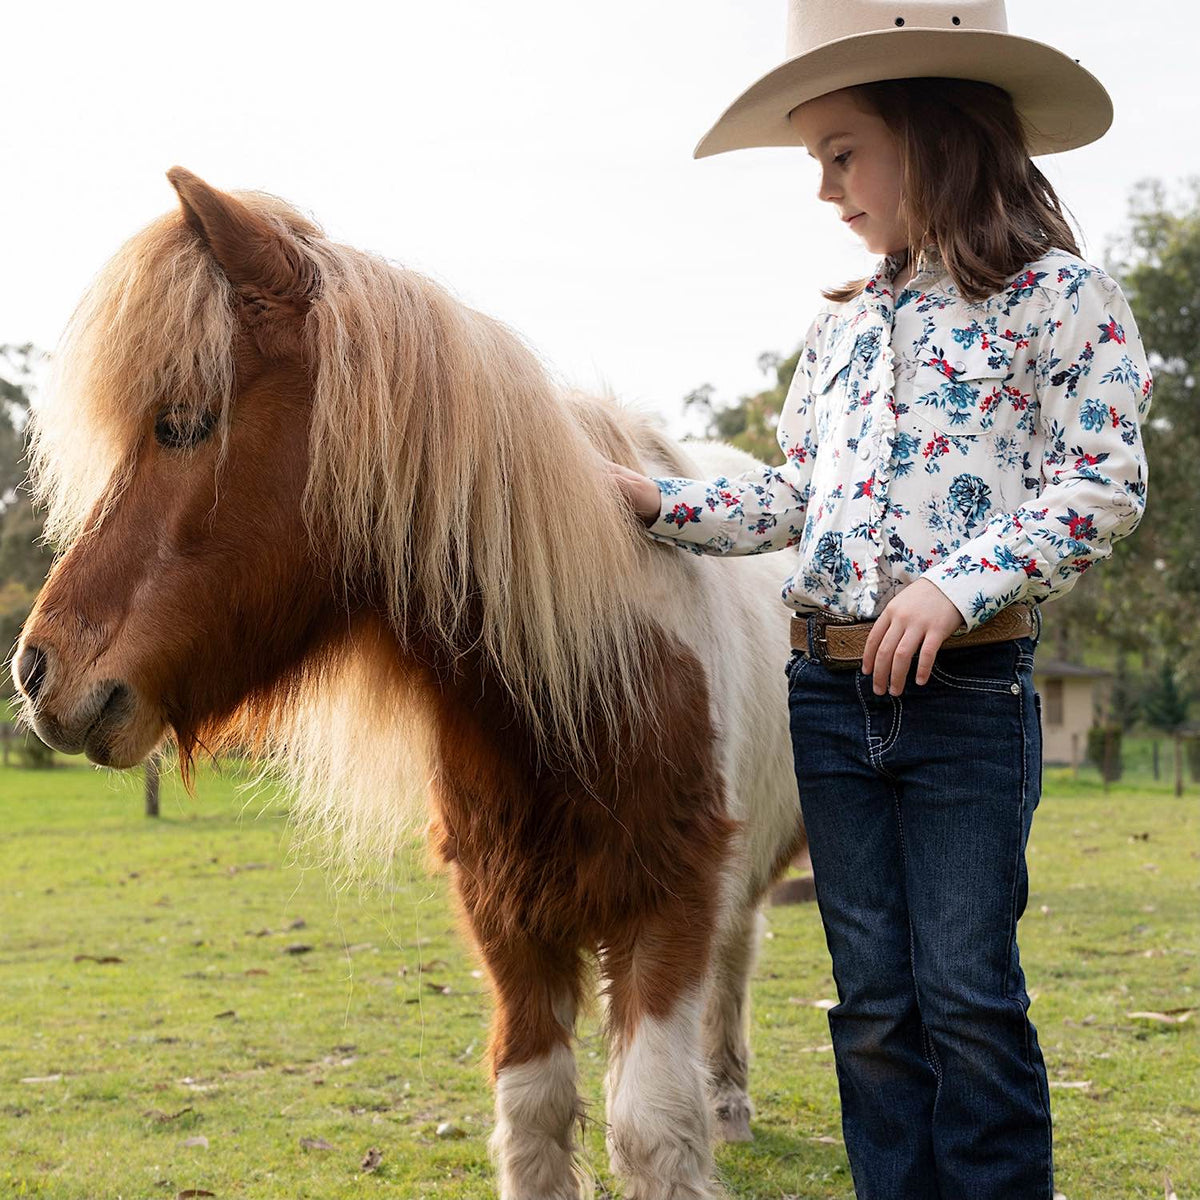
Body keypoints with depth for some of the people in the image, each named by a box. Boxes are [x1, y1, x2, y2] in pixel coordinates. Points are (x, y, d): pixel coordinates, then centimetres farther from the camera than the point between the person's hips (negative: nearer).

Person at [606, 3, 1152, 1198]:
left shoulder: (1058, 295, -4)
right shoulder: (843, 323, 14)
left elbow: (1103, 481, -12)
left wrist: (958, 585, -22)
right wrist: (660, 502, 7)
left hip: (969, 692, -6)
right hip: (830, 691, 6)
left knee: (967, 997, -2)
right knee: (872, 1006, 9)